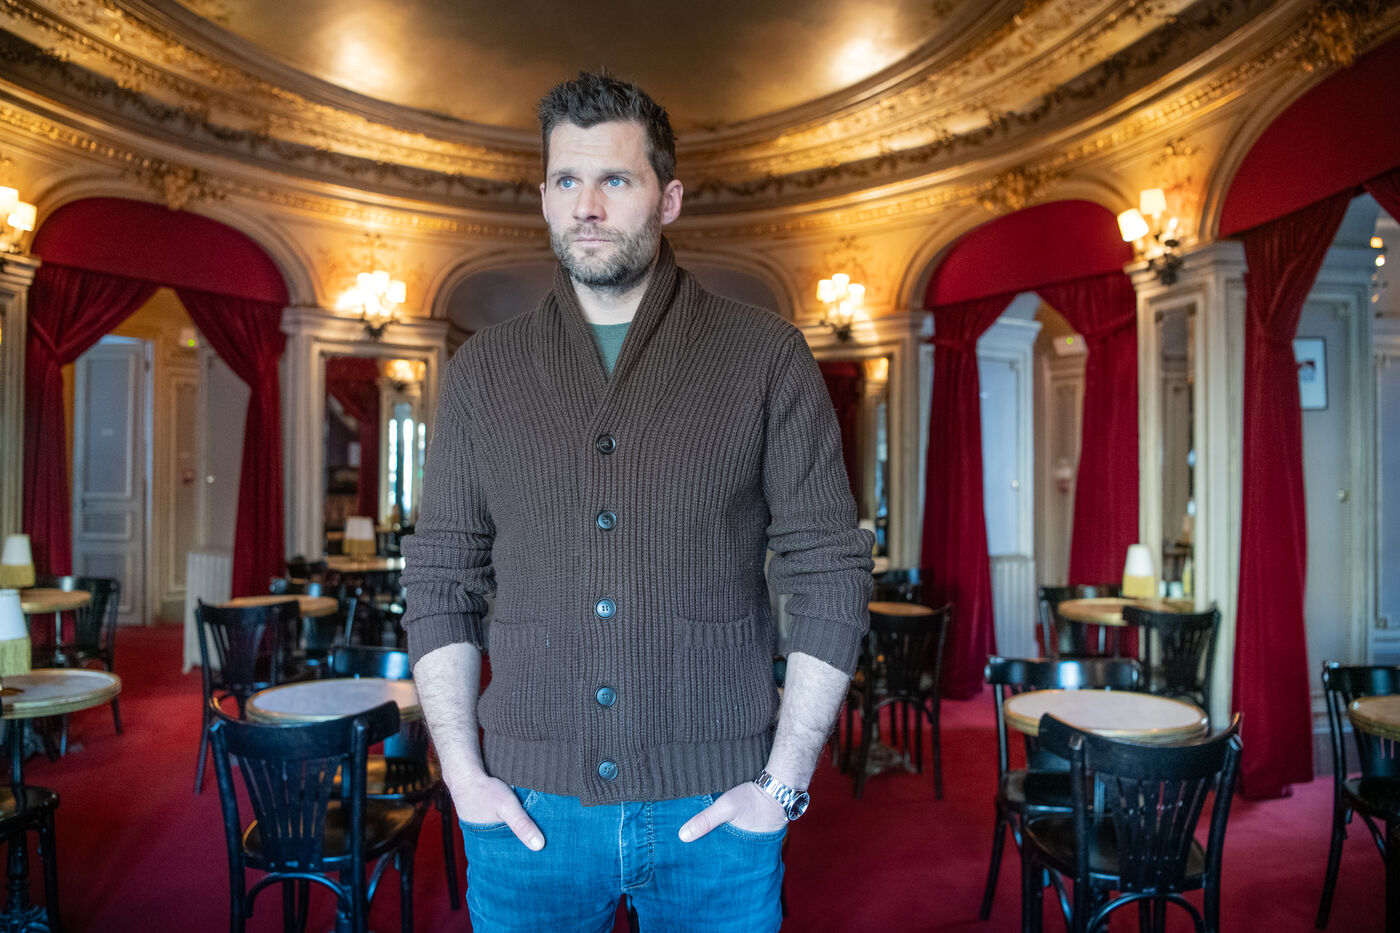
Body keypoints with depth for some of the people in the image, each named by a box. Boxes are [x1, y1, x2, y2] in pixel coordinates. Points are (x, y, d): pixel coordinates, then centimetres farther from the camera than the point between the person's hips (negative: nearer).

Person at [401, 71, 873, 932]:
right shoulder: (484, 369, 3)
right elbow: (440, 582, 5)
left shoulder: (766, 358, -4)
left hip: (713, 811, -1)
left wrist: (784, 784, -7)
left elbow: (832, 572, -4)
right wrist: (462, 771, -2)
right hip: (530, 811, 2)